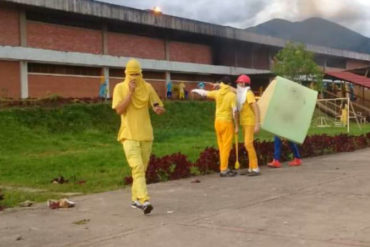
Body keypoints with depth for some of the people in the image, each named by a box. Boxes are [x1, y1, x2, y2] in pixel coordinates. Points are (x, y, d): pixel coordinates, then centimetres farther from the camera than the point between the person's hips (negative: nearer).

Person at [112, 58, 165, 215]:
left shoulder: (147, 87, 4)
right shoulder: (120, 88, -2)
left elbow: (159, 108, 4)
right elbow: (119, 110, -13)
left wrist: (158, 109, -20)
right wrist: (130, 92, -17)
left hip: (146, 135, 4)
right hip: (129, 135, -3)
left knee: (142, 169, 11)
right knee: (137, 167, -16)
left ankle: (135, 199, 25)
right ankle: (144, 201, -22)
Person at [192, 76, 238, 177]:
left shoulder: (217, 93, 4)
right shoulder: (232, 95, -9)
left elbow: (204, 93, 19)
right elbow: (234, 111, -14)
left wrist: (196, 90, 40)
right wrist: (236, 125, -6)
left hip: (218, 121, 6)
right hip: (227, 122, -6)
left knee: (221, 146, 12)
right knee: (226, 147, -3)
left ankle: (224, 168, 17)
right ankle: (224, 170, -3)